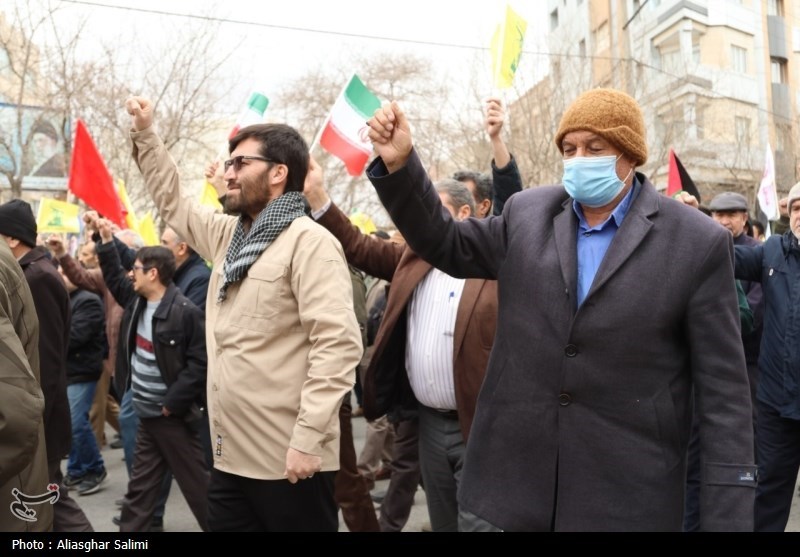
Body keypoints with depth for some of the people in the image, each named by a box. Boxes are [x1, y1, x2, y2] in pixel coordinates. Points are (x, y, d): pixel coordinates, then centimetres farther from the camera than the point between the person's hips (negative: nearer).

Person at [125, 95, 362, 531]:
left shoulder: (308, 241, -14)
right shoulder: (228, 235, 12)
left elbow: (339, 342, -22)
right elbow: (173, 205, 30)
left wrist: (309, 439, -25)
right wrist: (145, 135, 24)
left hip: (288, 461, -8)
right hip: (231, 456, 8)